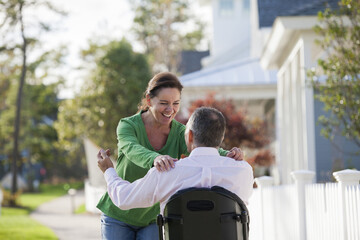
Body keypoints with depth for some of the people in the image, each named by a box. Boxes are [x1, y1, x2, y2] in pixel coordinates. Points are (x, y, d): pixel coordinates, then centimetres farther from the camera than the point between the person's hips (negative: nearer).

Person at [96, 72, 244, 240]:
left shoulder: (179, 132, -9)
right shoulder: (127, 126, -17)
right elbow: (133, 150, -40)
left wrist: (227, 155, -51)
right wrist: (155, 159, -63)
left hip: (153, 219, 2)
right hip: (119, 218, -2)